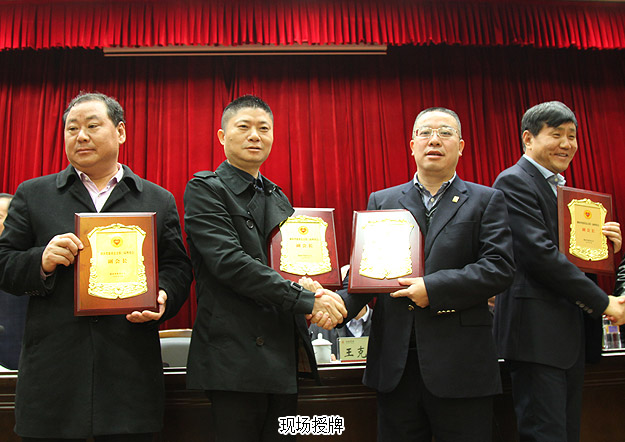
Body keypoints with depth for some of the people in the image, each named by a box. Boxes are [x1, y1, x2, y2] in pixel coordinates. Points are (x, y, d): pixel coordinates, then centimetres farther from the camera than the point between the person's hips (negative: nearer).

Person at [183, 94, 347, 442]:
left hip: (285, 358, 7)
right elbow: (229, 262, -17)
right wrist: (306, 300, -18)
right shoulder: (204, 189, -5)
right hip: (236, 358, -7)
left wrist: (319, 298, -4)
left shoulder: (279, 199, 17)